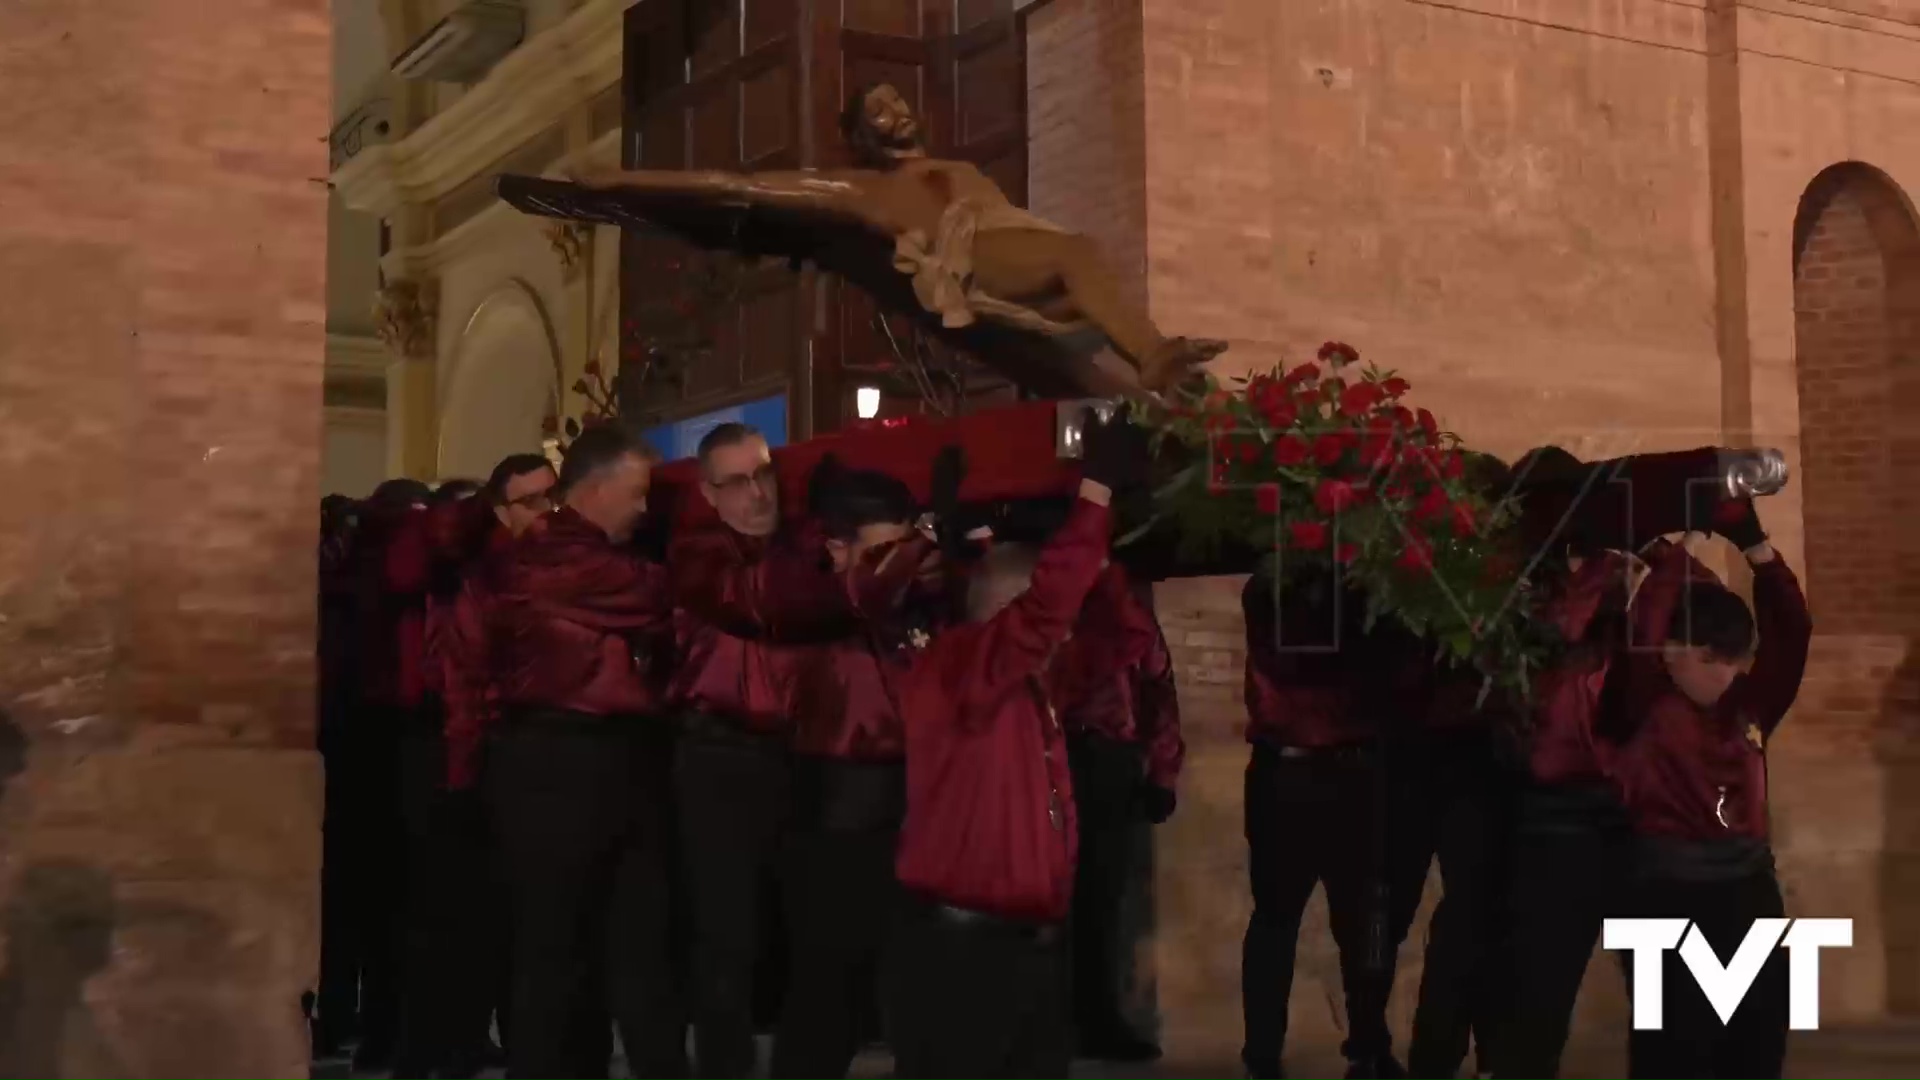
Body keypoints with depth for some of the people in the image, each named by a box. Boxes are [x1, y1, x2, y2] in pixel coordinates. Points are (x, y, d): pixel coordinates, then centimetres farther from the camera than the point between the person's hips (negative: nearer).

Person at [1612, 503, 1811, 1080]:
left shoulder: (1747, 711, 9)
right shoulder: (1646, 712, -5)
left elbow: (1790, 630, 3)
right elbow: (1642, 633, -21)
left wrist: (1751, 540, -4)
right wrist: (1672, 554, -14)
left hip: (1750, 889, 6)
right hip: (1668, 895, -6)